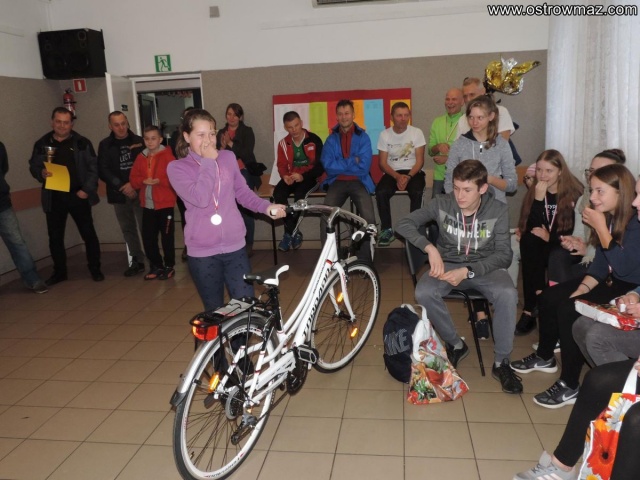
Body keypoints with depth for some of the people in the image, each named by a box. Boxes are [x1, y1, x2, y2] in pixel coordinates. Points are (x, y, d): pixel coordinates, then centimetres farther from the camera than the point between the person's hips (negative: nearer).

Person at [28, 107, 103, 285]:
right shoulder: (41, 144, 5)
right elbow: (33, 166, 9)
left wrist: (87, 189, -12)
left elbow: (93, 167, -2)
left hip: (78, 195, -2)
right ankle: (59, 271, 24)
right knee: (55, 237, 9)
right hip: (54, 198, 2)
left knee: (88, 234, 3)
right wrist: (41, 173, -14)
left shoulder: (82, 143, -1)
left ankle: (95, 269, 18)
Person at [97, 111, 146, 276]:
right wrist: (122, 186, -11)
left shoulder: (138, 141, 2)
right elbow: (102, 171, 0)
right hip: (119, 194, 3)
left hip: (139, 192, -2)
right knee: (128, 229, 8)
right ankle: (137, 261, 18)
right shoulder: (105, 145, 7)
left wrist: (134, 184, -12)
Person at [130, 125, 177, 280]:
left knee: (167, 237, 2)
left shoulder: (167, 156, -5)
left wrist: (159, 181, -20)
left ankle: (169, 266, 17)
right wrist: (143, 181, -10)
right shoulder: (141, 157, 10)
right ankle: (156, 266, 22)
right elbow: (133, 180, 9)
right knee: (148, 237, 6)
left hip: (165, 203, -5)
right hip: (147, 204, 5)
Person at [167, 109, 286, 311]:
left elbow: (243, 192, 13)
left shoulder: (228, 157, 6)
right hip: (202, 252, -2)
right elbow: (200, 199, -21)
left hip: (234, 246, 2)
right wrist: (208, 162, -15)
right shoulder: (176, 168, -5)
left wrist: (266, 206, -4)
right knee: (215, 311, 12)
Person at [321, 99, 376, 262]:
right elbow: (328, 166, -7)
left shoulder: (363, 137, 3)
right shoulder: (331, 139, 8)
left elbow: (364, 167, -9)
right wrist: (352, 161, -10)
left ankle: (365, 260, -11)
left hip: (359, 182, -1)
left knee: (368, 218, -24)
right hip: (337, 182, 2)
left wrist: (340, 165, -5)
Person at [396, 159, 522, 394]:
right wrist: (431, 248, -26)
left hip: (484, 267, -1)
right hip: (448, 264, 1)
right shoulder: (442, 203, -10)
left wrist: (468, 271, -28)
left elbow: (504, 254, -13)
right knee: (423, 293, -30)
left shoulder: (498, 210, -12)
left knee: (508, 294, -32)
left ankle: (500, 362, -12)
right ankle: (456, 345, -4)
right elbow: (404, 223, -11)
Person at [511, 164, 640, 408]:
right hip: (609, 282, 9)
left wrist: (600, 227, -26)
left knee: (569, 310, -25)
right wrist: (580, 290, -5)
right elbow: (599, 265, 7)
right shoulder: (608, 217, 3)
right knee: (548, 298, 4)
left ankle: (569, 386, -12)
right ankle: (544, 357, 25)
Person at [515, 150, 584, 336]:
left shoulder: (575, 192, -9)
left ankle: (530, 310, -16)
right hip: (541, 248, 3)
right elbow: (531, 228, -10)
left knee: (554, 258, -34)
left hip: (566, 248, -3)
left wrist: (550, 237, -13)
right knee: (528, 242, -28)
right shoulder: (534, 191, 1)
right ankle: (534, 306, -21)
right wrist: (539, 198, -20)